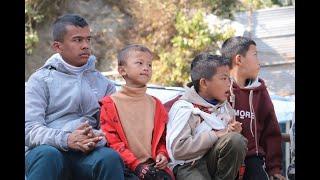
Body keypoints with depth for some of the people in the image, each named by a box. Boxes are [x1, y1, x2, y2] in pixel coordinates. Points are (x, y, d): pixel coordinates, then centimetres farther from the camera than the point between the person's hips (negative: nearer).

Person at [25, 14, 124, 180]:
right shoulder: (41, 79, 10)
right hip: (48, 149, -2)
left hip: (88, 153, 2)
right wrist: (66, 139, -21)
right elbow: (29, 129, -3)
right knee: (47, 155, -37)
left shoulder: (102, 83, 19)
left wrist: (96, 138, -16)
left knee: (111, 157, -31)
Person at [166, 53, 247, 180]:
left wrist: (234, 132, 1)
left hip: (215, 161, 6)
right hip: (190, 166, -6)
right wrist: (215, 135, -16)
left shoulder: (226, 107, 16)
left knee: (237, 140, -25)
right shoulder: (184, 108, -7)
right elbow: (177, 149, -19)